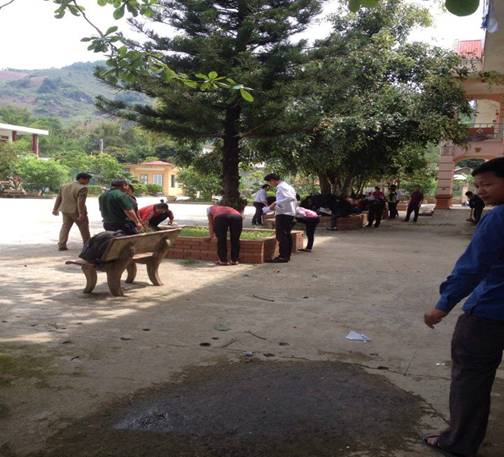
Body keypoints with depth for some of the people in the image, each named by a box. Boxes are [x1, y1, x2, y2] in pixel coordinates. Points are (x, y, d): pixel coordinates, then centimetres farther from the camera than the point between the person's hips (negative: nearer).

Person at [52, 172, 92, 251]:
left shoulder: (64, 186, 7)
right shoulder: (82, 188, -16)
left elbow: (59, 198, 10)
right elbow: (80, 201, -22)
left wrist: (55, 209, 16)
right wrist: (81, 214, -23)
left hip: (65, 210, 6)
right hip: (77, 211, -6)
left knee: (65, 227, 10)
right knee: (84, 229, 7)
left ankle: (61, 245, 4)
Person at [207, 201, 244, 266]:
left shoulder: (211, 208, 38)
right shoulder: (229, 208, 45)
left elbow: (210, 224, 39)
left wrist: (212, 235, 49)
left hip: (220, 217, -2)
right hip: (237, 216, 3)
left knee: (221, 240, 12)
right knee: (235, 240, 16)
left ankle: (223, 260, 14)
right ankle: (234, 260, 21)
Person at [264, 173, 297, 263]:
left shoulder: (281, 187, -12)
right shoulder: (288, 186, 18)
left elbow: (290, 198, -26)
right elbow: (295, 201, 20)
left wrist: (276, 203, -23)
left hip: (283, 214, -10)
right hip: (290, 213, 10)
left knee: (281, 235, -8)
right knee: (287, 235, 14)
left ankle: (283, 256, -8)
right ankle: (287, 255, 20)